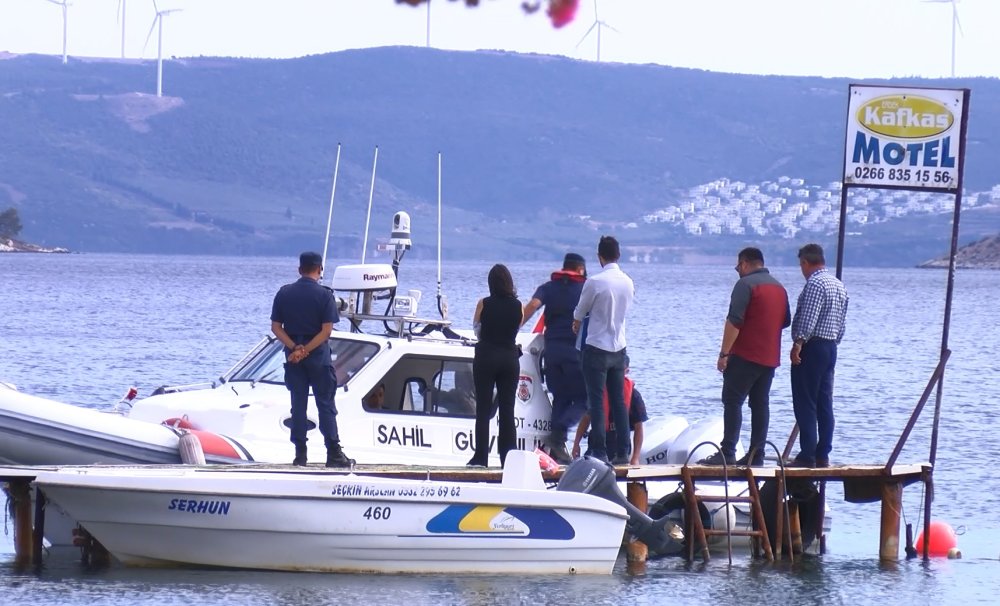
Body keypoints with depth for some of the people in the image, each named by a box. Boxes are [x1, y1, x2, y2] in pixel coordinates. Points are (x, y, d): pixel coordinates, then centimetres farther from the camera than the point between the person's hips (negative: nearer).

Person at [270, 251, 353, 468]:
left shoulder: (284, 293, 4)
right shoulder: (324, 295, -7)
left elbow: (276, 327, -1)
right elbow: (326, 330, -14)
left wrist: (295, 348, -10)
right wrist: (306, 350, -13)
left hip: (292, 355, 3)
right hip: (318, 355, -3)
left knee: (298, 405, 7)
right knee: (326, 405, 1)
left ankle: (300, 454, 4)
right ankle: (333, 454, -3)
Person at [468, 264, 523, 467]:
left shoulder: (484, 304, -8)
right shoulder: (517, 306, -2)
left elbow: (476, 327, 6)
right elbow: (518, 328, 10)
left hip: (486, 356, -2)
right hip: (510, 357, 2)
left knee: (483, 409, 1)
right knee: (507, 410, 7)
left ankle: (481, 456, -4)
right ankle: (508, 456, 6)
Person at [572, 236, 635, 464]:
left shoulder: (595, 282, -16)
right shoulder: (628, 282, 2)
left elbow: (579, 314, -2)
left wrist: (577, 325, 22)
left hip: (596, 349, -5)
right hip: (619, 348, 5)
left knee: (596, 403, -2)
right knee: (619, 402, 10)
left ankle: (599, 452, -6)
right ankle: (623, 452, 8)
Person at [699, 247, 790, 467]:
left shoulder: (746, 284, -9)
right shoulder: (779, 287, 15)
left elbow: (734, 321, -16)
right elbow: (785, 321, 21)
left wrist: (724, 353, -15)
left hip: (745, 355, -8)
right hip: (770, 358, 8)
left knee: (733, 401, -8)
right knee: (760, 404, 8)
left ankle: (727, 453, -17)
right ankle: (757, 455, 5)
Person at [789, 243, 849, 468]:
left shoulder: (814, 283, -13)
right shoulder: (839, 285, 16)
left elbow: (808, 318, -23)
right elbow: (842, 323, 18)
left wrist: (797, 344, -23)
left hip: (811, 348, -9)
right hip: (830, 348, 9)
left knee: (805, 404, -7)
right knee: (824, 404, 9)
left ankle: (807, 456, -10)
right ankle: (823, 455, 8)